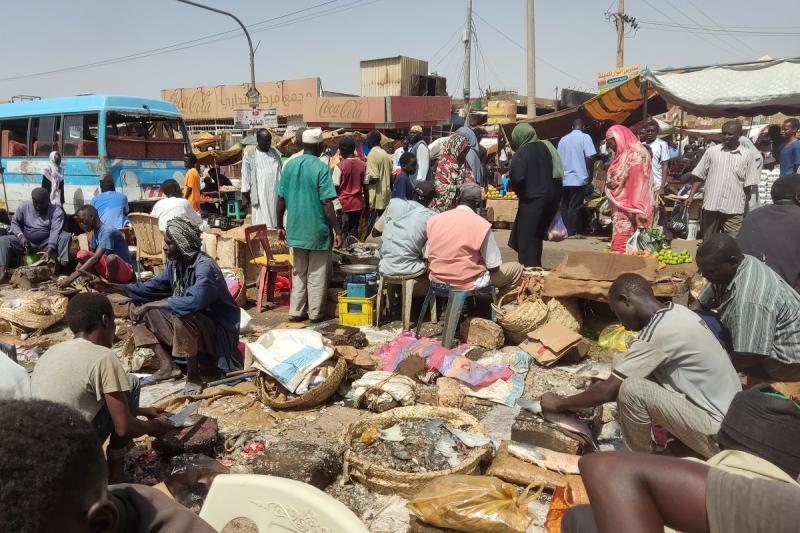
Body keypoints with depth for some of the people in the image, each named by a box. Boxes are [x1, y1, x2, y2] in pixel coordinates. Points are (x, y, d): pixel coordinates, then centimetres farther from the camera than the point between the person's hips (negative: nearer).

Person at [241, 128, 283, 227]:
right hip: (260, 196, -3)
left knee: (276, 224, 1)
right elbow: (246, 177, 2)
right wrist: (248, 194, -1)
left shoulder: (276, 153, 11)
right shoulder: (249, 155, 0)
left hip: (276, 194, 3)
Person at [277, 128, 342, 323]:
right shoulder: (321, 168, -12)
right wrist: (337, 231, -11)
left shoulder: (289, 165, 3)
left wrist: (280, 226, 15)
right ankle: (315, 312, 13)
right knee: (317, 273, 7)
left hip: (296, 229, 5)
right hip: (318, 229, -5)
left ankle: (296, 311, 19)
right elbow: (327, 204, -16)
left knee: (299, 271, 16)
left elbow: (281, 199, 5)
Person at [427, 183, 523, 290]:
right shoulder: (482, 225, -16)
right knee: (516, 268, 13)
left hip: (437, 281, 6)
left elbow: (428, 258, 5)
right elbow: (494, 267, -12)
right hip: (469, 284, -5)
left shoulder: (434, 220, -3)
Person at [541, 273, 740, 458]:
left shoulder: (656, 331, -23)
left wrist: (559, 404, -6)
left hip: (717, 434, -9)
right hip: (729, 416, 9)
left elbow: (608, 391, -18)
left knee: (632, 389, -19)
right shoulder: (676, 312, 4)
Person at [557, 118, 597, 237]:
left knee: (565, 206, 11)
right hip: (578, 178, -4)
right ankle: (573, 232, 0)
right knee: (574, 207, -1)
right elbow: (589, 158, -10)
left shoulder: (563, 139, 12)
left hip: (564, 179, 5)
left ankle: (565, 231, 13)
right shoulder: (585, 137, -2)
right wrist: (590, 176, -3)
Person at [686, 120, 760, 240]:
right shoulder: (712, 151, 6)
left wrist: (746, 208, 2)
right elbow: (699, 176, 8)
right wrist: (691, 195, -1)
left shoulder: (748, 155, 4)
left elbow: (748, 184, 4)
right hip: (710, 206, 1)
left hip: (734, 209, -1)